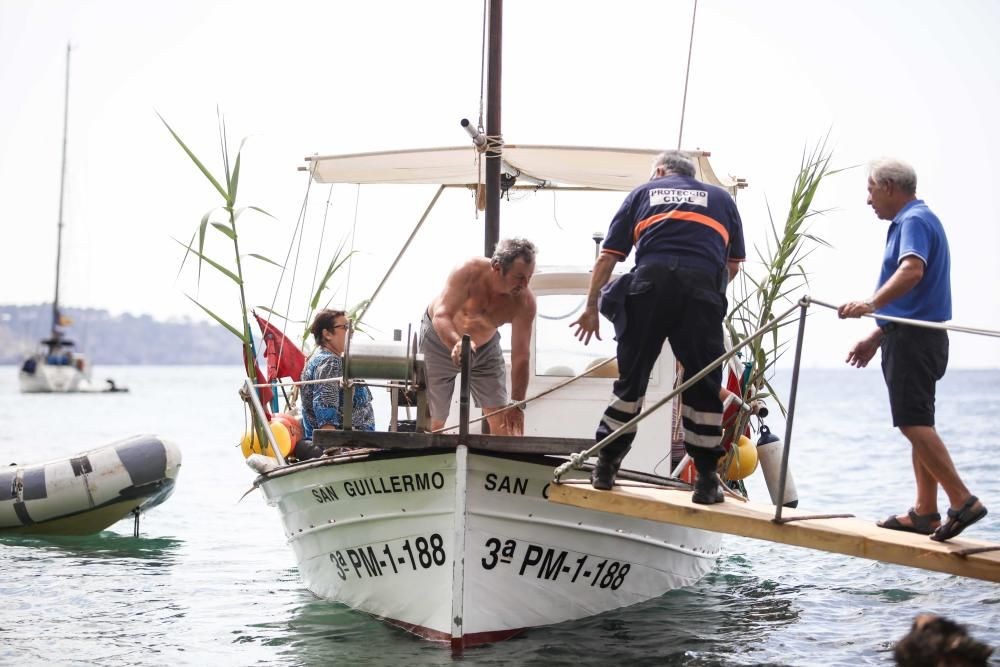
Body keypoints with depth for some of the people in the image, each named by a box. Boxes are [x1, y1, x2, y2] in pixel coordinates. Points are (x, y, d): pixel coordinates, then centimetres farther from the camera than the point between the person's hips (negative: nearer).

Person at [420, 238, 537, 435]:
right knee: (433, 421, 0)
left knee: (501, 417, -5)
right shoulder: (470, 272, -35)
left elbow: (520, 356, -24)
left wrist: (517, 405, -24)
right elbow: (440, 315, -42)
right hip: (441, 337, -2)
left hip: (485, 345, 3)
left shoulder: (525, 302, -28)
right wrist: (457, 343, -63)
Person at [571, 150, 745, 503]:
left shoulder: (643, 192, 26)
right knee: (704, 385, 7)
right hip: (703, 284, 0)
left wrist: (591, 306, 24)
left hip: (649, 280, 0)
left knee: (631, 377, 12)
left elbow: (607, 257, 18)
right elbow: (733, 265, 22)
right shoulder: (721, 198, 29)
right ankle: (707, 479, 8)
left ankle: (606, 465, 17)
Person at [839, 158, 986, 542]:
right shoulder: (910, 221, 23)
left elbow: (912, 270, -31)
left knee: (914, 423, -15)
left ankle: (963, 501, -18)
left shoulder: (914, 220, -10)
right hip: (912, 336, 11)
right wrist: (875, 337, 29)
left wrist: (872, 303, -43)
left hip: (914, 338, -11)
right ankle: (925, 512, 11)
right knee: (917, 424, 9)